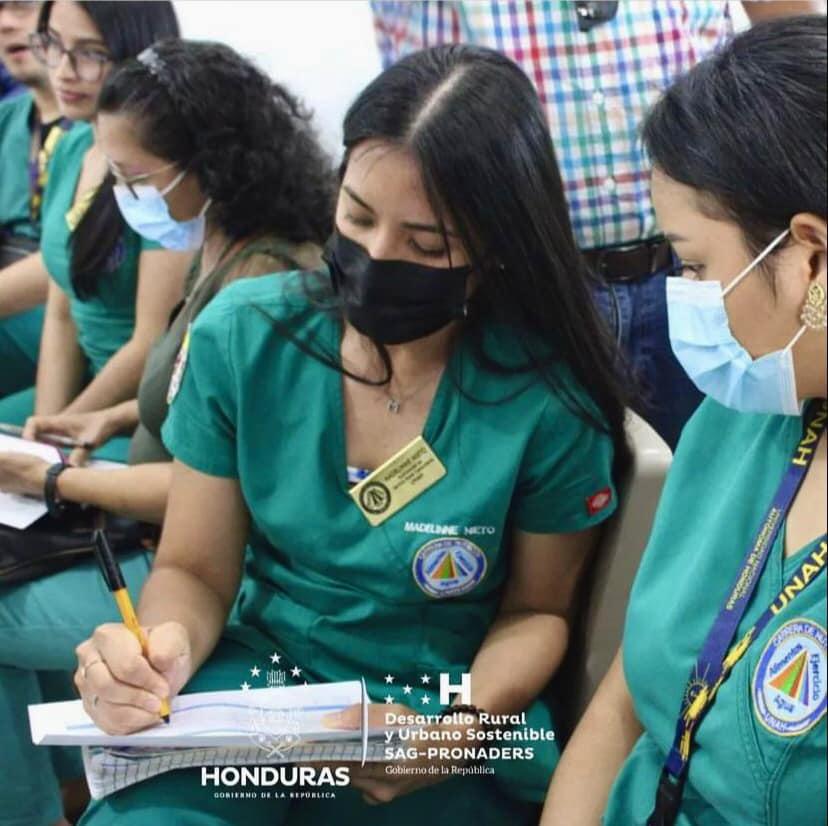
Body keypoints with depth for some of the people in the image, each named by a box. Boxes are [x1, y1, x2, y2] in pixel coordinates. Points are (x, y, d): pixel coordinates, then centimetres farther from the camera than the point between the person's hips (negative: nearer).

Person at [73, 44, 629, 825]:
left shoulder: (550, 401, -16)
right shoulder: (241, 335, -9)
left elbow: (537, 610, 0)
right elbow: (194, 568, 0)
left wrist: (459, 730, -18)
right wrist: (165, 646, -23)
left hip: (448, 714, 0)